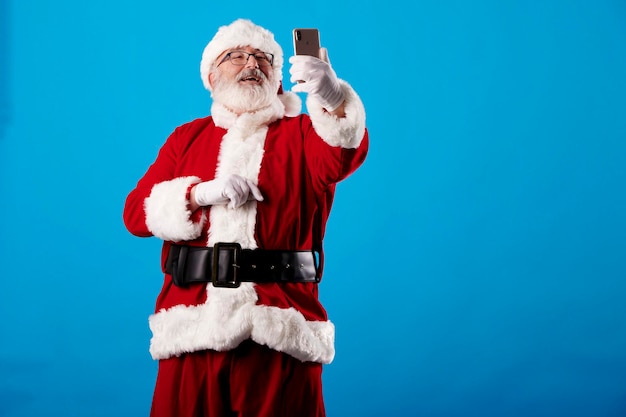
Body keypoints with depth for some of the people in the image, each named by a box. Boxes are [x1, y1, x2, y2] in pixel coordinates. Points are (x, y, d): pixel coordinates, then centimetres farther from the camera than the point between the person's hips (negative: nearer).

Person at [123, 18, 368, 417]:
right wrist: (202, 193, -10)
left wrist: (332, 97, -36)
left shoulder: (303, 133, 9)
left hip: (280, 332, -2)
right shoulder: (187, 137, 17)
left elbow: (346, 155, -15)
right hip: (193, 328, 2)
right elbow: (136, 210, 8)